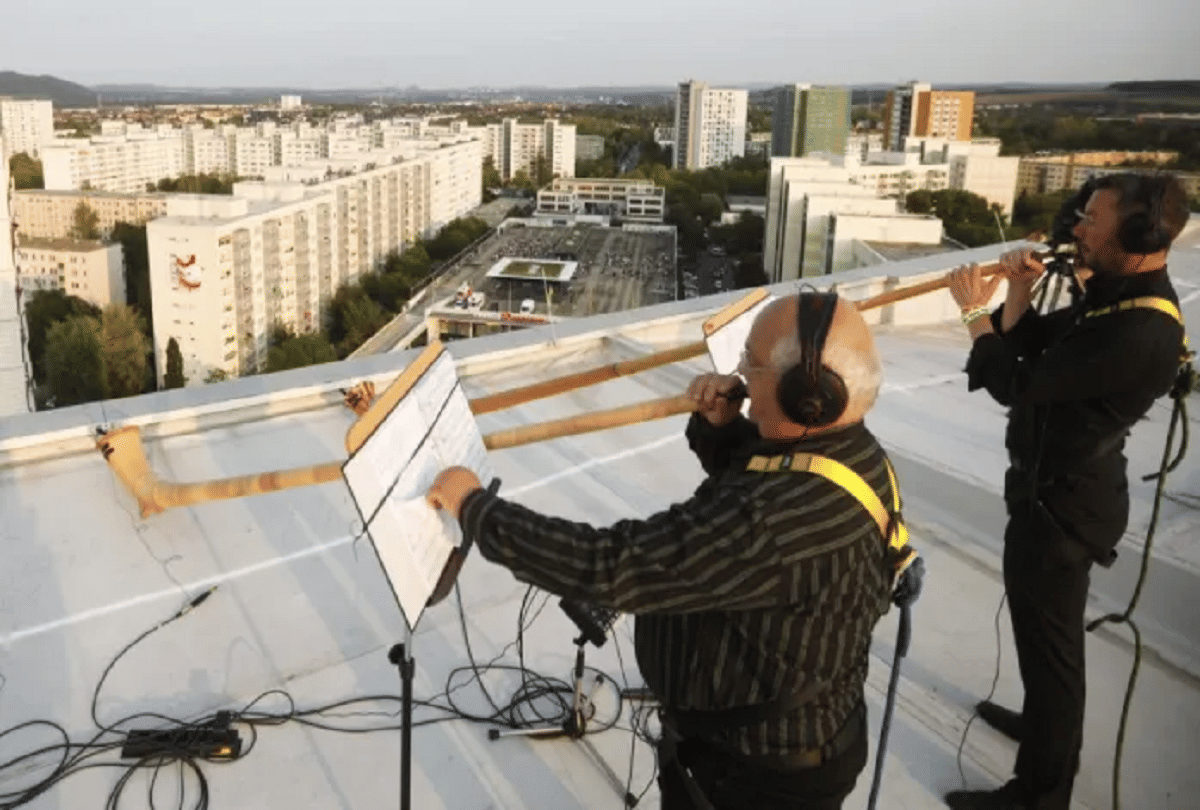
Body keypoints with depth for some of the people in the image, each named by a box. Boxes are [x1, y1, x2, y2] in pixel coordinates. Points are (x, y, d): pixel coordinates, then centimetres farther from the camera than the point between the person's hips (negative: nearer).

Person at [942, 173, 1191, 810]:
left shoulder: (1138, 333, -30)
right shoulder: (1117, 295, 3)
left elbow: (1017, 384, -26)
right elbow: (1027, 344, 11)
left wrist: (975, 312, -14)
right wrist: (1018, 292, -6)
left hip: (1063, 503, -10)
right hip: (1057, 487, 10)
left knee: (1049, 641, 4)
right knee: (1046, 630, 27)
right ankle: (1043, 726, 49)